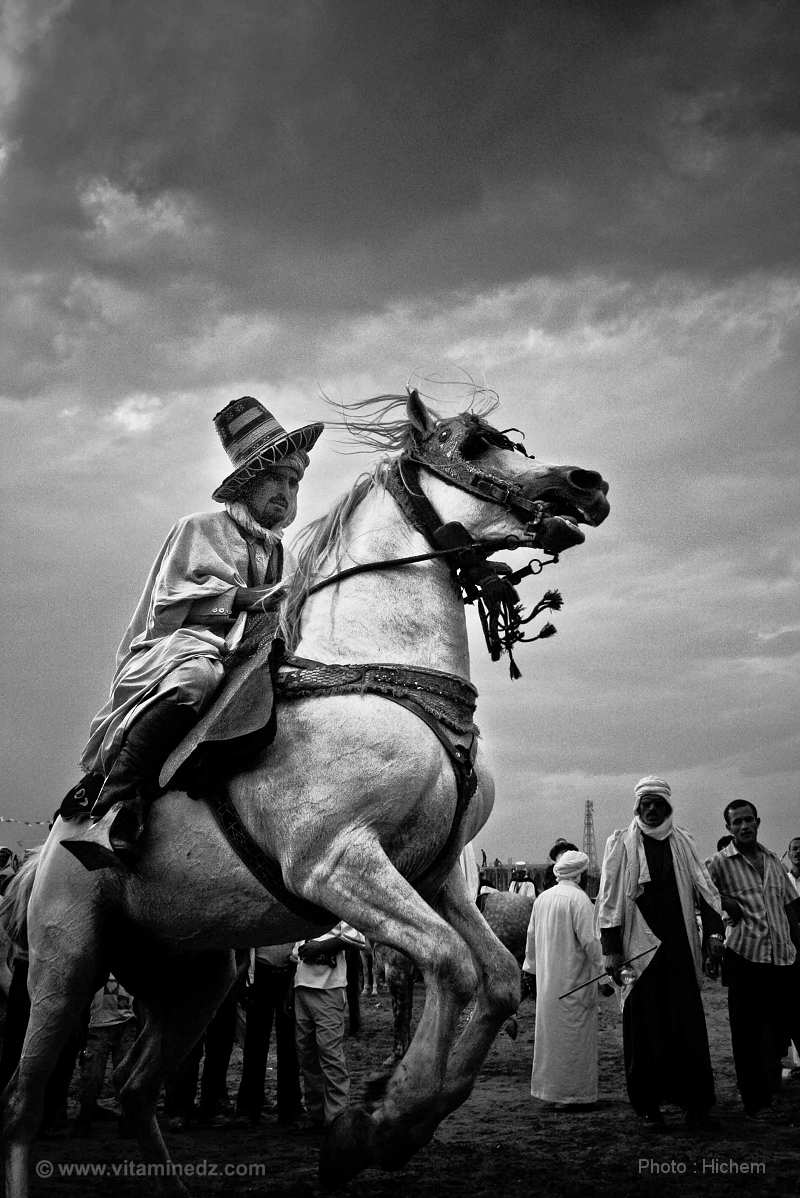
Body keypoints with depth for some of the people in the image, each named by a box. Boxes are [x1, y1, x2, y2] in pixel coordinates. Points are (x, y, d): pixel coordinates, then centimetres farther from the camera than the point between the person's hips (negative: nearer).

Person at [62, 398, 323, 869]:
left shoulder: (277, 550, 29)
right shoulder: (199, 529, 14)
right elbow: (168, 599, 2)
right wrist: (242, 596, -9)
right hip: (180, 642, -6)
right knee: (194, 676, -42)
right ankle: (115, 808, -43)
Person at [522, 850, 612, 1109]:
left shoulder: (542, 898, 8)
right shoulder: (579, 899, -14)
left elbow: (531, 936, 14)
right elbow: (589, 941, -19)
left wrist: (531, 968, 22)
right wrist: (604, 976, -14)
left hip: (546, 979, 7)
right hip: (573, 980, -7)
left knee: (551, 1031, 16)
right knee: (575, 1033, 0)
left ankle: (548, 1086, 23)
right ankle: (573, 1093, 4)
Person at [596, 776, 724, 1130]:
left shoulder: (682, 842, 10)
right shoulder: (621, 843, 2)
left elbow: (704, 887, 10)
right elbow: (609, 898, 0)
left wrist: (714, 929, -4)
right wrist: (610, 949, -5)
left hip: (680, 948, 2)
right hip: (639, 950, -2)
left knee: (689, 1026, 0)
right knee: (643, 1028, 1)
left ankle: (695, 1102, 6)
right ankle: (647, 1104, 11)